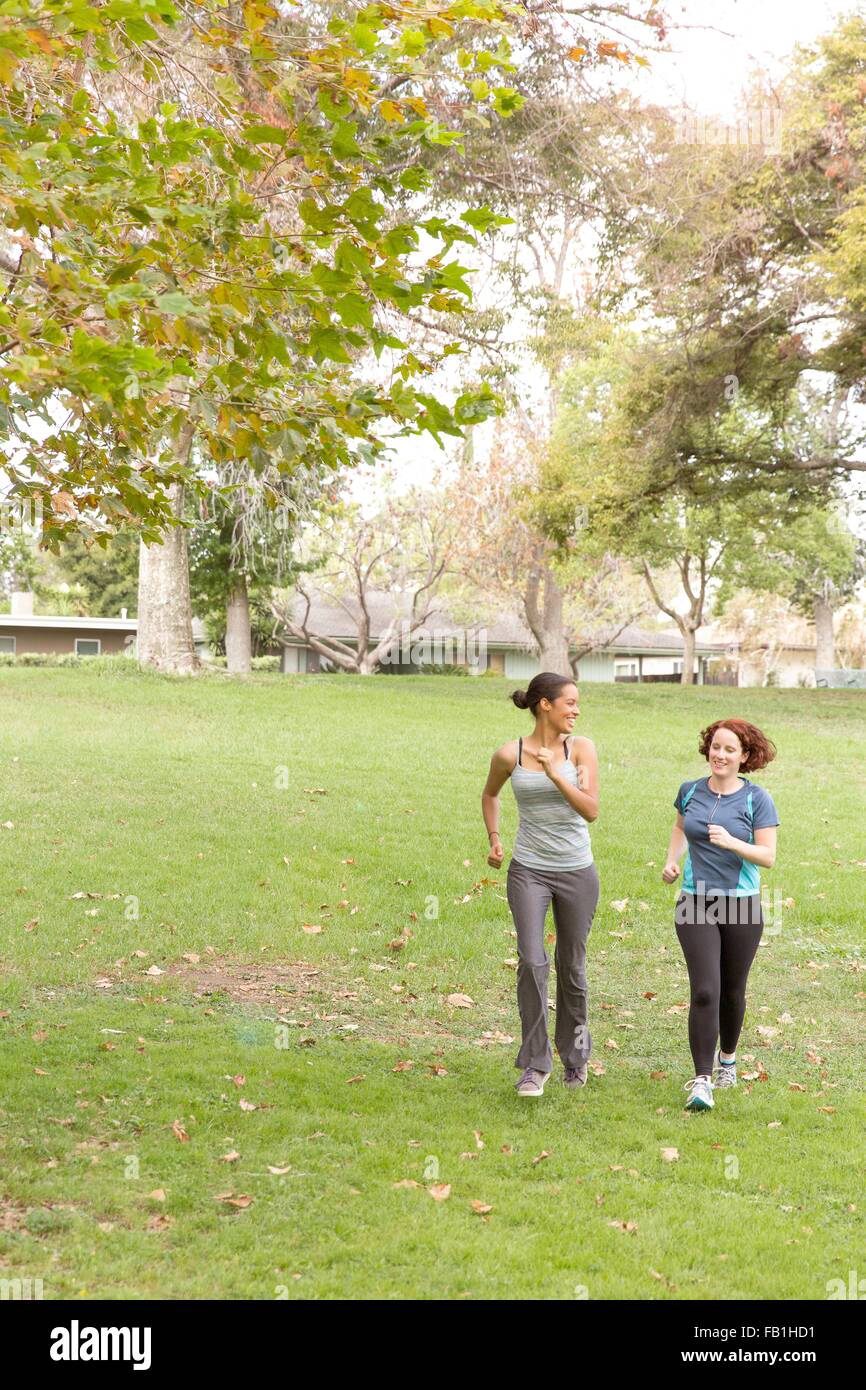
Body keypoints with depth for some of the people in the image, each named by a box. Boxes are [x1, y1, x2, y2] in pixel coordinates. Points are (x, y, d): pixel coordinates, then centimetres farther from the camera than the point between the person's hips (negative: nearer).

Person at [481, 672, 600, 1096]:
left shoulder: (581, 749, -3)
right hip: (529, 871, -1)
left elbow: (591, 810, -12)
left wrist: (555, 774, -22)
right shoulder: (509, 755, -3)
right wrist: (494, 838, 8)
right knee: (532, 962, -13)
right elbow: (490, 794, 18)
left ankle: (575, 1053, 33)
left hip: (577, 872, 1)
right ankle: (535, 1064, -2)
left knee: (572, 967, 10)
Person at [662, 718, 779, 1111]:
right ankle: (701, 1081, -10)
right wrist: (672, 859, 9)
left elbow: (768, 857, -9)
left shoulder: (757, 799, -6)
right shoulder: (690, 791, 3)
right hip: (695, 904, 1)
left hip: (741, 906, -1)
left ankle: (727, 1058, 40)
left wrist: (732, 842, -26)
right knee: (704, 991, -11)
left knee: (731, 991, 13)